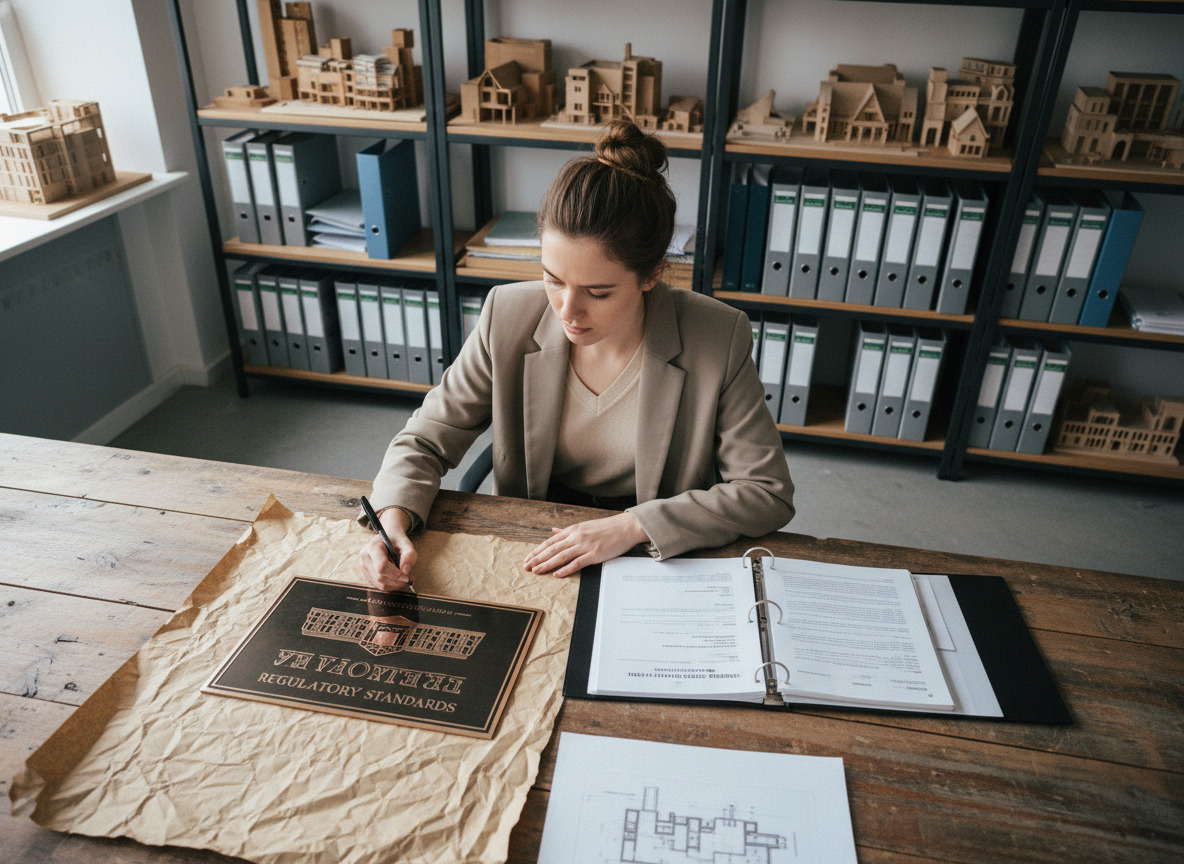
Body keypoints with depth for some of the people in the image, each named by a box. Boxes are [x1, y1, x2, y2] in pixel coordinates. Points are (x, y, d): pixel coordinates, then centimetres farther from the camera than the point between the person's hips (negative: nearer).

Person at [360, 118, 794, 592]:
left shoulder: (718, 340, -19)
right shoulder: (508, 317, -14)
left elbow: (768, 492, -14)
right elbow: (424, 441, -4)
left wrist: (632, 526, -23)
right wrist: (393, 520, -25)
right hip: (532, 556, 0)